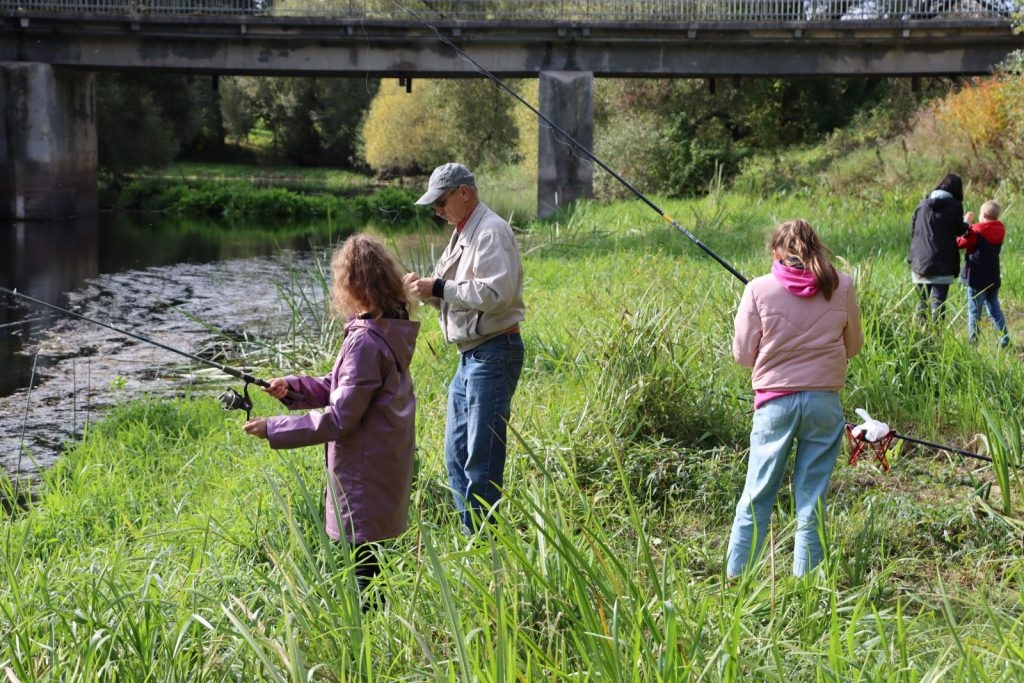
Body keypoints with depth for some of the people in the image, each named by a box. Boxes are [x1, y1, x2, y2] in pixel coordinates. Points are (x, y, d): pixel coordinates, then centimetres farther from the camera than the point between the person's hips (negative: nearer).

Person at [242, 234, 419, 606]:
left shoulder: (365, 341, -24)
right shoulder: (390, 329, 5)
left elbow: (339, 417, -23)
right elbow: (344, 388, 14)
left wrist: (273, 428, -19)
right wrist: (293, 387, 3)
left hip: (365, 469, -9)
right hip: (387, 459, 9)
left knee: (361, 549, 2)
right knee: (365, 550, 19)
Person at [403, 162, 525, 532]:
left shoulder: (491, 232, -14)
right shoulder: (462, 233, 17)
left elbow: (494, 294, -24)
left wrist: (438, 288, -18)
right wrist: (425, 288, 2)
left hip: (493, 354, -11)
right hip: (469, 355, 11)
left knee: (482, 458, -8)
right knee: (456, 455, 15)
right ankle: (468, 534, 23)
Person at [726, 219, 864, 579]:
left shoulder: (759, 289, -6)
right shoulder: (841, 285, -2)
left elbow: (743, 354, -1)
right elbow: (853, 345, 9)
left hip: (775, 402, -1)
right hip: (824, 401, 1)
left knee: (756, 498, 8)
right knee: (812, 501, 8)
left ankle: (735, 580, 13)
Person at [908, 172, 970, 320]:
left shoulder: (923, 204, 9)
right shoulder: (955, 206, -4)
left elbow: (912, 230, 11)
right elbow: (959, 230, 6)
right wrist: (966, 224, 27)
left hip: (919, 262, 4)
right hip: (942, 265, -4)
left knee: (922, 302, 13)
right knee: (938, 302, -4)